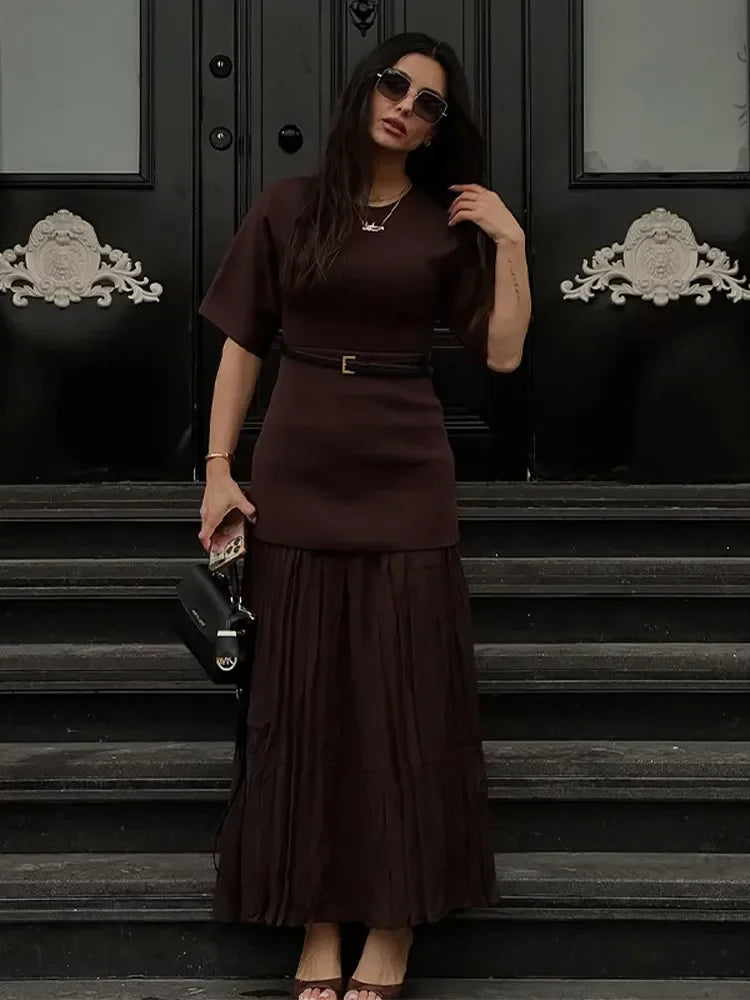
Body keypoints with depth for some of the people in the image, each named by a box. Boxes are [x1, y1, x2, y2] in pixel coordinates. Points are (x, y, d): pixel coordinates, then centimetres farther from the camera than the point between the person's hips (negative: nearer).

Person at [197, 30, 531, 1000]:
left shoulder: (451, 222, 5)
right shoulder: (288, 207, 4)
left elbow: (502, 353, 0)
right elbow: (241, 345, 4)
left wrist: (510, 242, -8)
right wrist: (219, 469, -2)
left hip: (404, 476, 0)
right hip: (296, 472, 0)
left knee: (406, 693, 0)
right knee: (303, 695, 2)